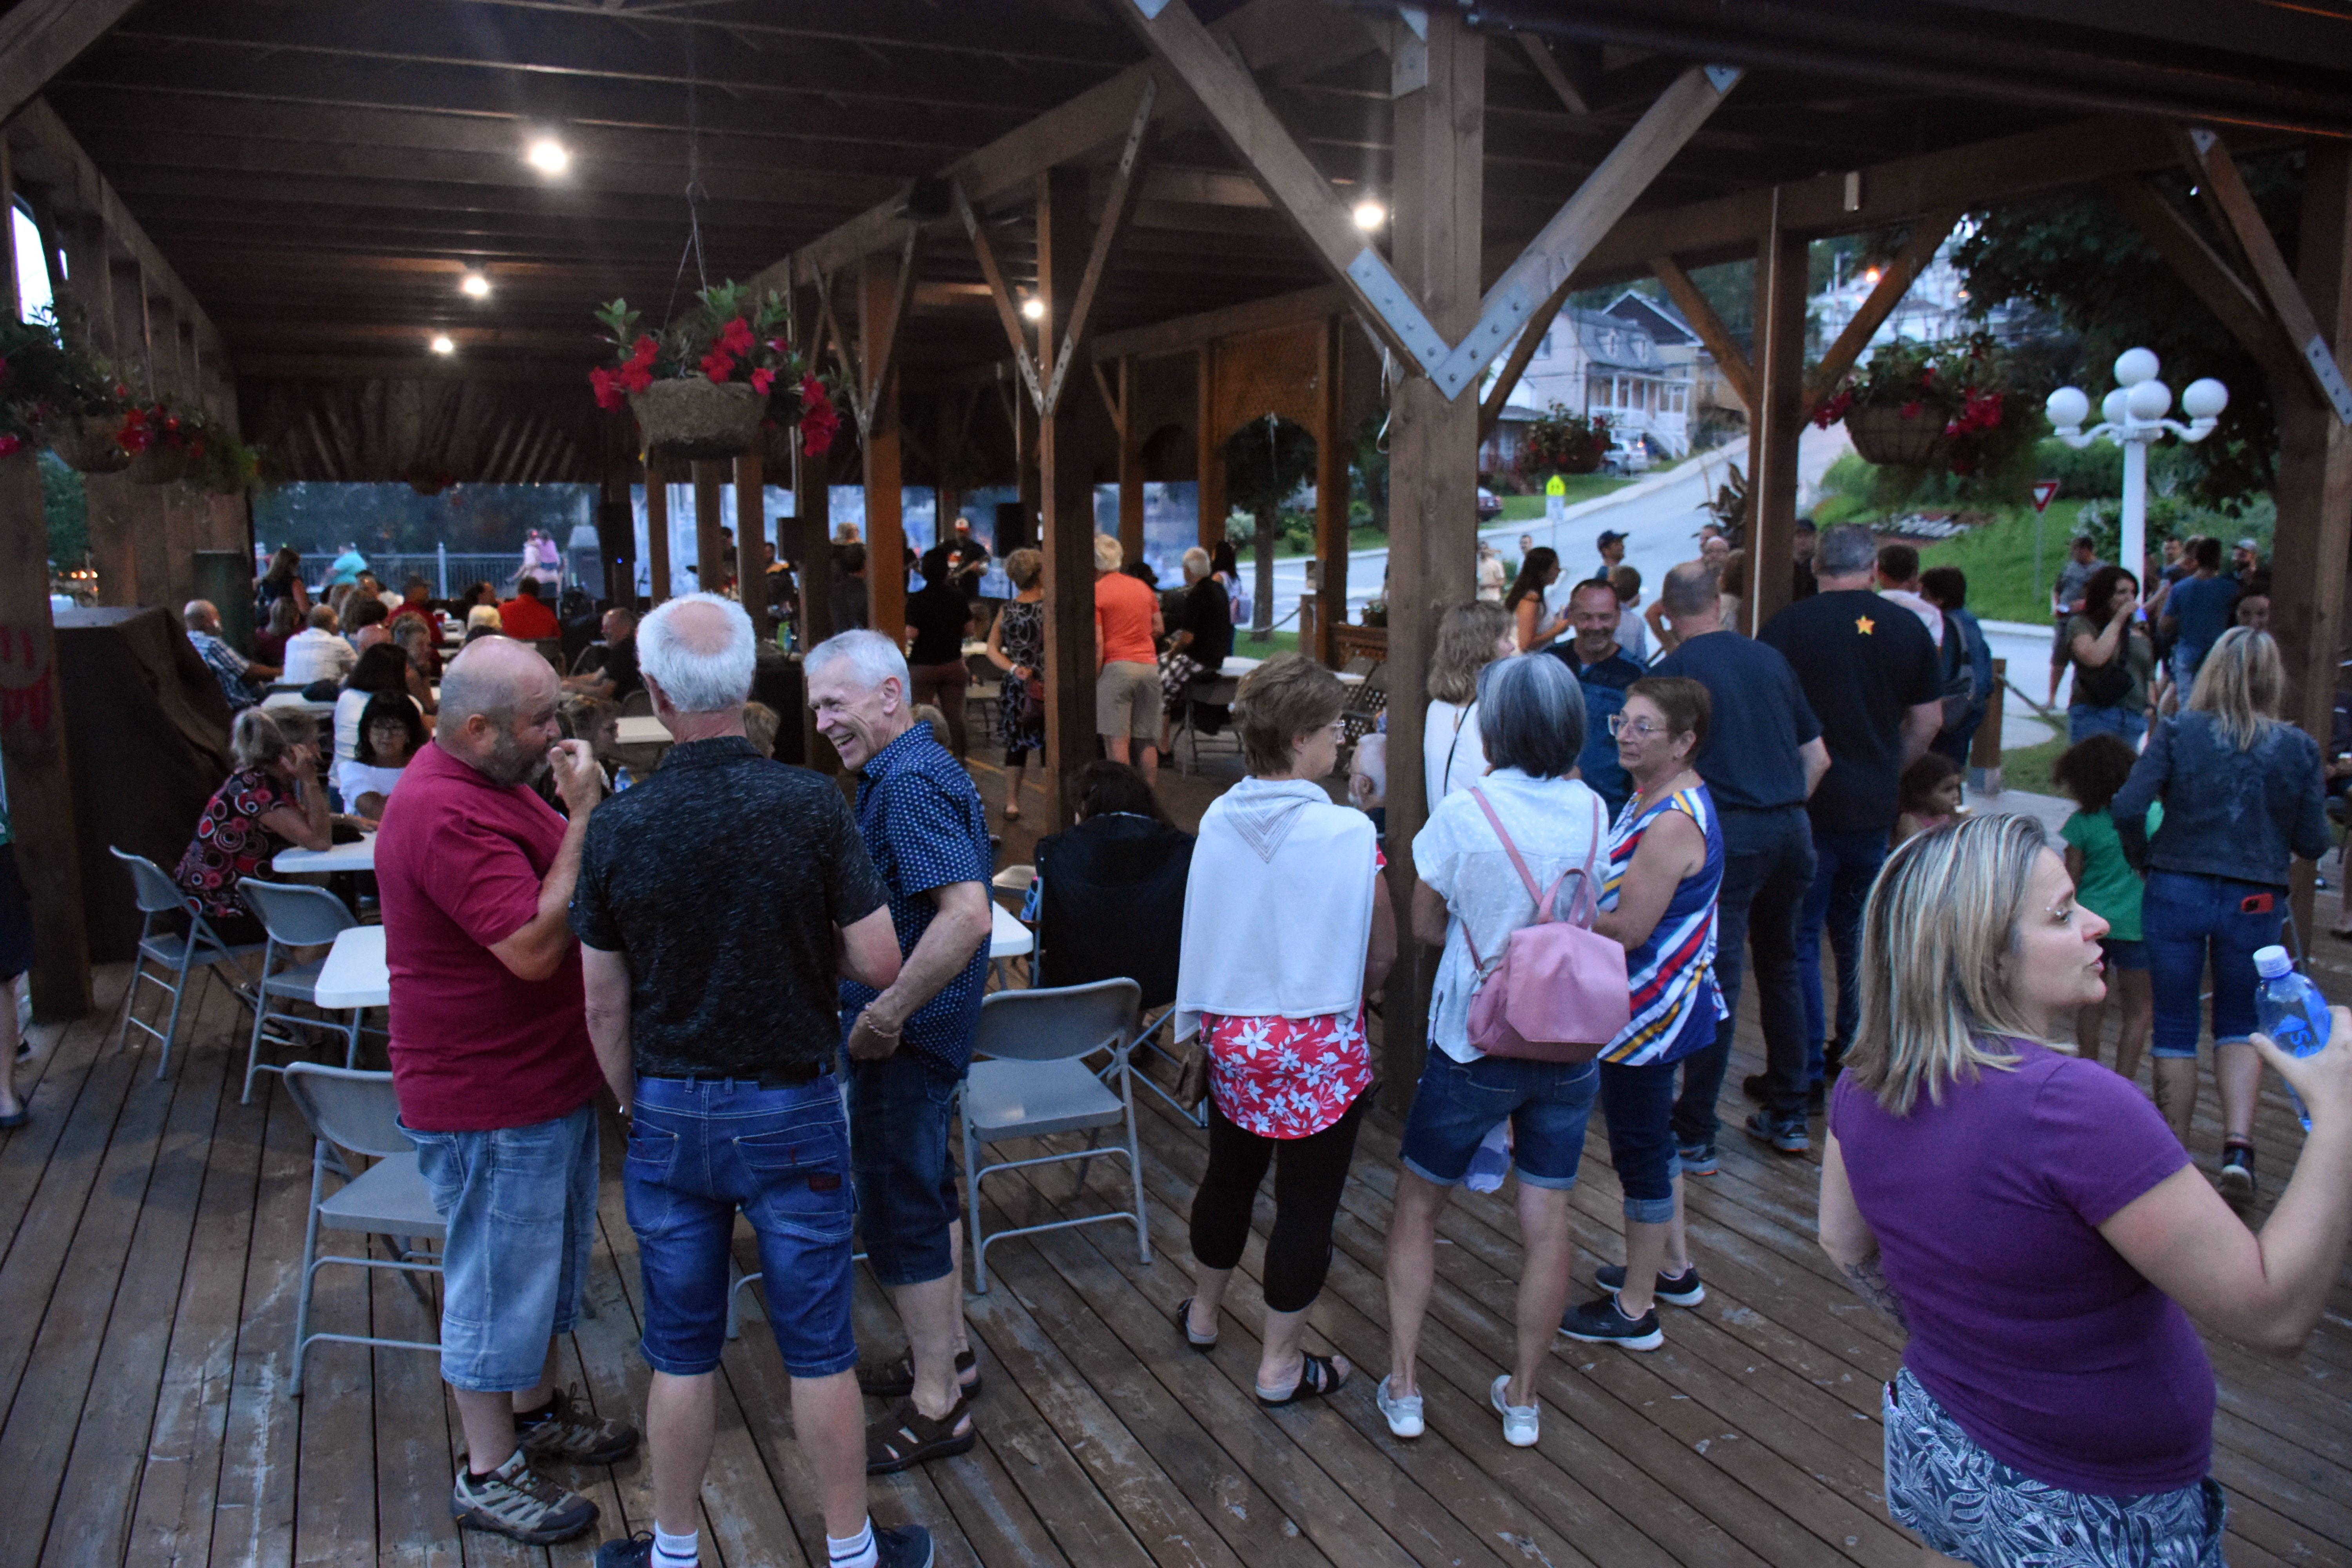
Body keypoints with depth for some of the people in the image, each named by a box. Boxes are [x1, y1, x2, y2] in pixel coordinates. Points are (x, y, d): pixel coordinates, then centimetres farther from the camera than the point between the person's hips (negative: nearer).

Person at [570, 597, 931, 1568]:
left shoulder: (617, 827, -9)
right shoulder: (810, 805, -15)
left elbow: (604, 1006, -1)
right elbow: (880, 962, -11)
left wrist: (634, 1105, 14)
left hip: (669, 1113, 2)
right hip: (790, 1111, -1)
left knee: (681, 1352, 15)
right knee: (818, 1347, 12)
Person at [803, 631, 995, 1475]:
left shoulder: (912, 782, -22)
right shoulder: (909, 771, 11)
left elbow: (967, 914, -32)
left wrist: (887, 1014, -26)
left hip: (905, 1035, -11)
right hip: (924, 1026, 11)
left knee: (901, 1207, 1)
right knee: (926, 1188, 22)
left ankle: (936, 1406, 15)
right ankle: (949, 1352, 38)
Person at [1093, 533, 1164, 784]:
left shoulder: (1096, 592, -3)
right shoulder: (1142, 587, 15)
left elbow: (1097, 643, -10)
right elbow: (1159, 628, 19)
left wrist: (1094, 678, -6)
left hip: (1116, 667, -6)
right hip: (1149, 666, 6)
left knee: (1117, 740, -6)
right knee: (1147, 742, 9)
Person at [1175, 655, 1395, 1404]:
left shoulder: (1217, 821, -6)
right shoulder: (1347, 833, -20)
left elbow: (1207, 933, 5)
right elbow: (1382, 954, -10)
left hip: (1230, 1034, 5)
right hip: (1318, 1047, -5)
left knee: (1229, 1174, 25)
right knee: (1306, 1202, 10)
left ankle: (1202, 1312, 45)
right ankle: (1281, 1364, 23)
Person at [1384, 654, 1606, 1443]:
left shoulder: (1462, 815, -17)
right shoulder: (1592, 812, -4)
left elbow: (1426, 926, -5)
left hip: (1475, 1047, -3)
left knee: (1416, 1208, 15)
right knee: (1547, 1221, 12)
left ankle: (1403, 1386, 19)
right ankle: (1522, 1397, 25)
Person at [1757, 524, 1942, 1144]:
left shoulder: (1787, 626, -9)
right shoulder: (1909, 628, 2)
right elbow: (1928, 721, 6)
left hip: (1803, 807, -4)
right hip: (1875, 810, 4)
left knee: (1799, 940, 1)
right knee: (1860, 935, 18)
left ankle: (1801, 1081, 1)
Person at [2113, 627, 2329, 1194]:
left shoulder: (2177, 732, -7)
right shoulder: (2299, 748, -3)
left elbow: (2128, 808, -15)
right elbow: (2313, 844, -1)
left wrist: (2144, 859, 2)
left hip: (2176, 892, -1)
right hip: (2255, 901, 1)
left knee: (2175, 1026, 10)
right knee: (2240, 1024, 19)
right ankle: (2239, 1144, 3)